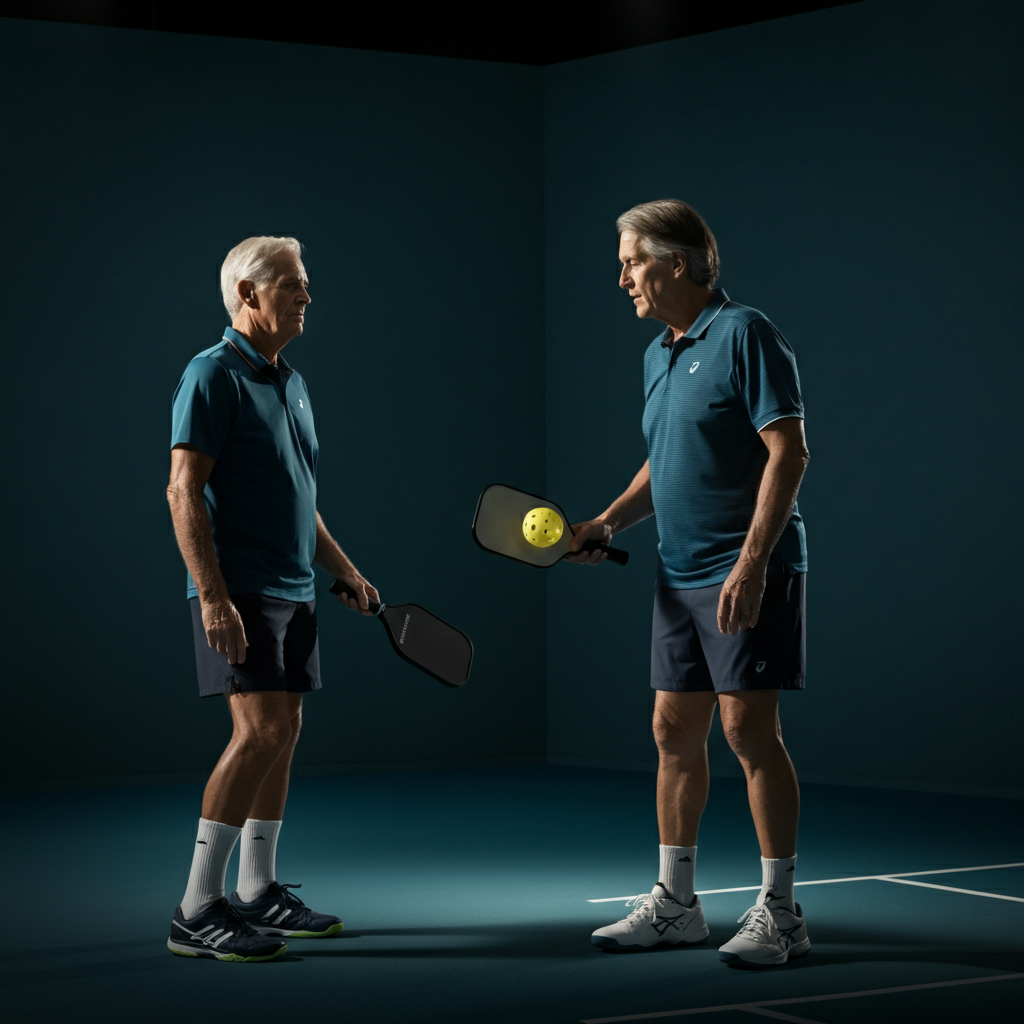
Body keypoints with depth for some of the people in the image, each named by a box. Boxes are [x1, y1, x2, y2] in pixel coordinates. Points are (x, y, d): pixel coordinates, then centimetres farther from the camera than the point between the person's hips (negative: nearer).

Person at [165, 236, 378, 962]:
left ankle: (260, 893, 20)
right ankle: (198, 911, -13)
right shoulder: (214, 376, -10)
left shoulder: (292, 384, 17)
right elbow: (184, 490, -16)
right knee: (260, 730, -16)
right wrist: (213, 595, -24)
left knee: (283, 733, 10)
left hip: (293, 590, 9)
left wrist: (346, 572, 25)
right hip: (240, 592, -9)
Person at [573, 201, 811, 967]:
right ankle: (674, 903, 18)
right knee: (675, 730, 9)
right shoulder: (658, 355, 16)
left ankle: (779, 911, 1)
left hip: (747, 575, -8)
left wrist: (752, 562, -23)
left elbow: (788, 452, -16)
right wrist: (610, 522, 10)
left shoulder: (745, 334, -11)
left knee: (750, 728, -8)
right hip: (680, 576, 8)